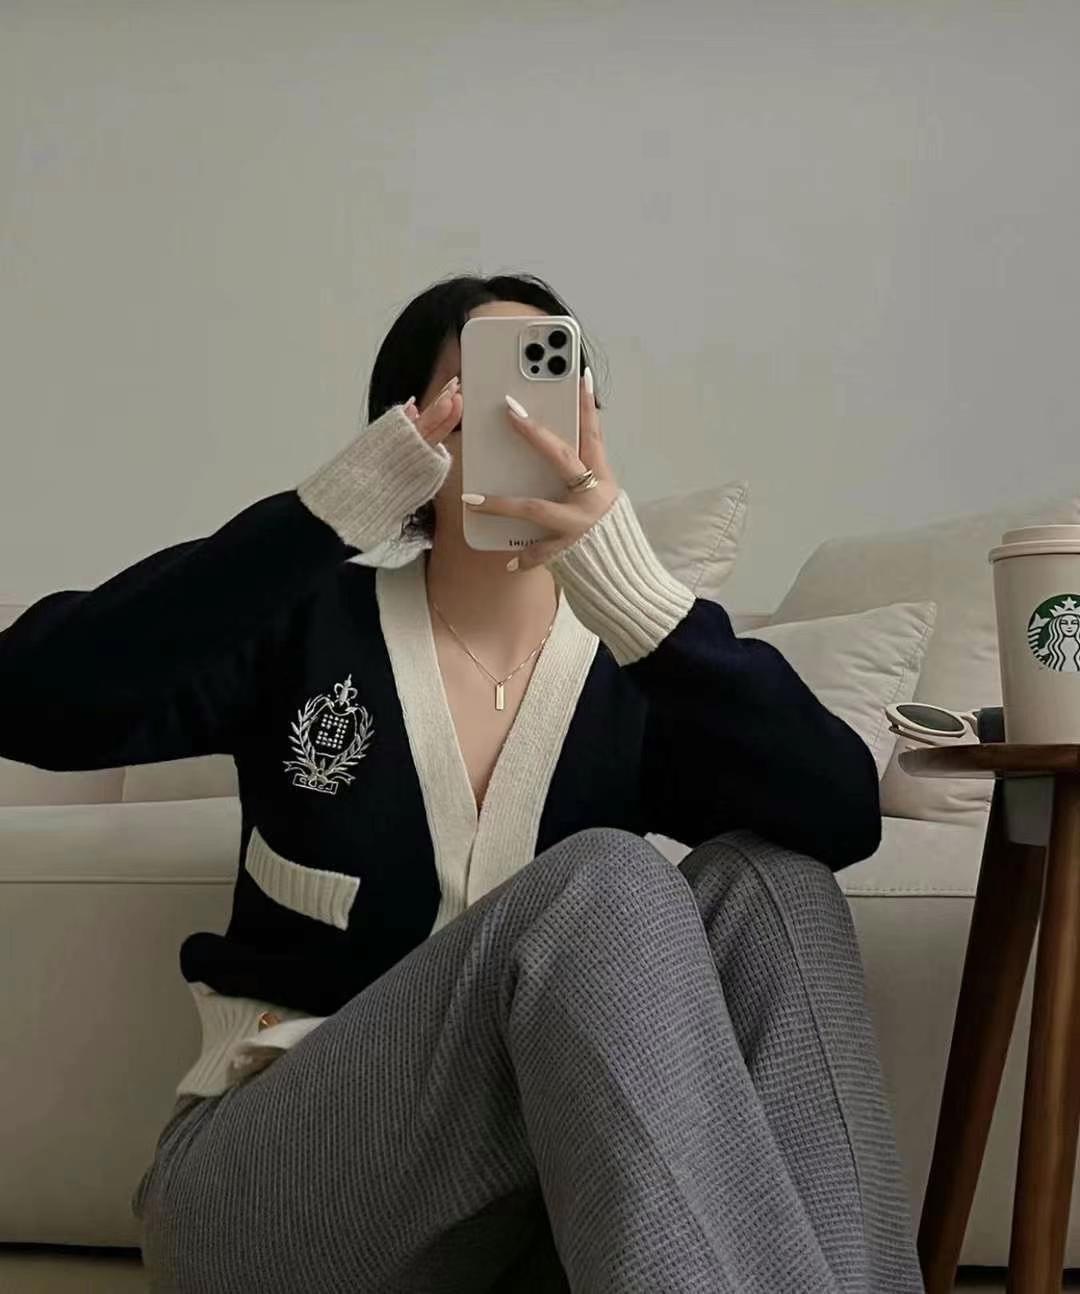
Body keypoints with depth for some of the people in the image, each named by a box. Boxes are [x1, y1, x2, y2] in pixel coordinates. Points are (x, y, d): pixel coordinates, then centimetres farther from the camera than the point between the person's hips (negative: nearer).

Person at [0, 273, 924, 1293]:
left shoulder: (628, 670, 1)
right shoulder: (310, 626, -3)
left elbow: (842, 818, -18)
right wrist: (335, 509, -30)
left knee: (764, 883, -23)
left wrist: (628, 581, -32)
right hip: (273, 1174, -2)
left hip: (530, 1194, 3)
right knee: (602, 885, -30)